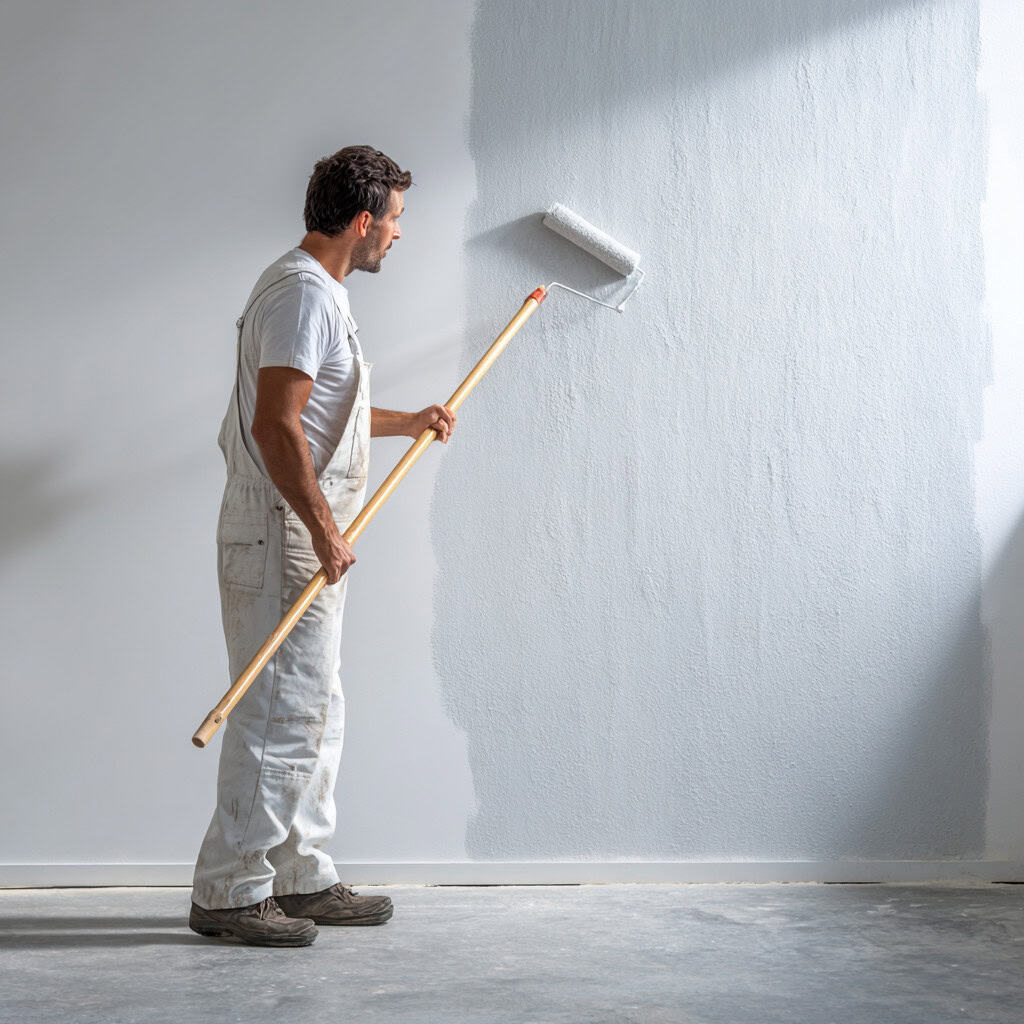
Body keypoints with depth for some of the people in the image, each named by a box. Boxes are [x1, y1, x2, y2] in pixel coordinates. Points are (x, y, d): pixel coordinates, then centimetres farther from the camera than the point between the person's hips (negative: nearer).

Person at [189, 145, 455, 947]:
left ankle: (302, 879, 23)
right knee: (281, 714, -7)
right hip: (283, 537, -11)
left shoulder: (320, 291, 19)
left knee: (316, 715, 14)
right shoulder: (304, 292, -15)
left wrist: (411, 421, 38)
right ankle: (228, 892, 3)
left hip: (308, 540, 11)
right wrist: (324, 529, -23)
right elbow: (276, 426, -24)